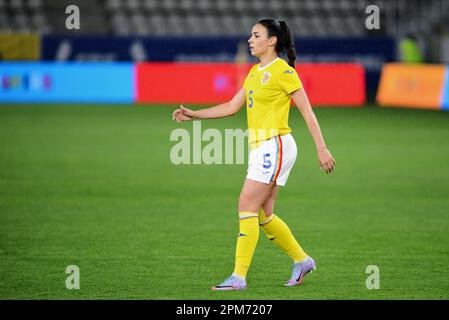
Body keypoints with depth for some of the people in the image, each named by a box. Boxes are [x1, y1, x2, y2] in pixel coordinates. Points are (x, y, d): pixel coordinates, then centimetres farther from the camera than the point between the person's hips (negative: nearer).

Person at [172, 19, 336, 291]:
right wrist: (193, 115, 14)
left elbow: (307, 111, -10)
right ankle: (302, 260, 23)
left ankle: (239, 276, -12)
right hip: (260, 148, 9)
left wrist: (322, 148, -13)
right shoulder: (255, 72, 16)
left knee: (247, 206, -12)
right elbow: (232, 107, 20)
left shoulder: (283, 71, -9)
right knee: (263, 215, 9)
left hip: (275, 146, -9)